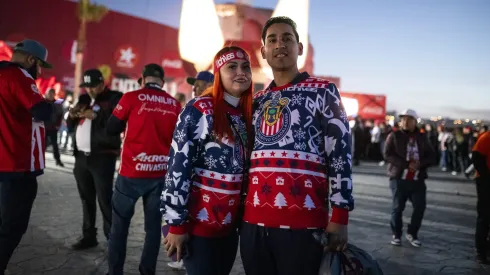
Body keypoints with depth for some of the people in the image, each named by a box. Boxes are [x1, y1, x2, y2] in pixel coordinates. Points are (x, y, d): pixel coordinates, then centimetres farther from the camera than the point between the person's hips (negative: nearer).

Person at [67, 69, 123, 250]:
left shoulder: (114, 98, -2)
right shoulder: (83, 99, 18)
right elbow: (71, 126, 20)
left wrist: (95, 116, -23)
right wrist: (72, 115, 0)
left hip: (103, 157, -7)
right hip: (81, 156, 7)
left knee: (105, 200, -9)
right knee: (87, 199, 11)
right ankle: (89, 236, 20)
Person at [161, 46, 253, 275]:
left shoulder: (246, 114, 9)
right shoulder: (200, 109, -11)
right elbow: (178, 167, -15)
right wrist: (176, 223, -16)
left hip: (230, 224, 7)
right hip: (200, 222, -6)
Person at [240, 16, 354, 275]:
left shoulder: (322, 91, 2)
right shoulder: (257, 100, 16)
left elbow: (341, 153, -4)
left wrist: (340, 215, -10)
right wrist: (241, 208, 15)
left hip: (302, 220, -4)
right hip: (254, 220, 5)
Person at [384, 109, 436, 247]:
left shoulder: (422, 138, 10)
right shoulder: (394, 136, -1)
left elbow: (432, 157, 7)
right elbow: (387, 155, -11)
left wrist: (420, 163, -14)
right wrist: (406, 164, -22)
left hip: (418, 180, 3)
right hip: (399, 178, -3)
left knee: (420, 207, 3)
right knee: (398, 208, 3)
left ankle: (412, 234, 23)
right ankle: (396, 235, 20)